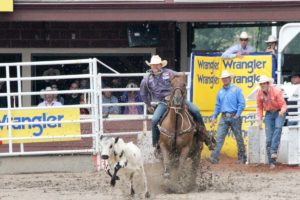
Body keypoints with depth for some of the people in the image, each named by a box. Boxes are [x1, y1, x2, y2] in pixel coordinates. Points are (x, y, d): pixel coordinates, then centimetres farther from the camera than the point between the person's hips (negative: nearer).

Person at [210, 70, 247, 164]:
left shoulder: (236, 90, 0)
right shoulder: (220, 92, 14)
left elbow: (242, 103, -5)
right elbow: (218, 106, 18)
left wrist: (237, 115, -13)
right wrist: (214, 117, 9)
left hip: (234, 117, -3)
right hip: (224, 117, 3)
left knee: (239, 138, 5)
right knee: (219, 138, -8)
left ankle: (242, 158, 15)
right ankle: (214, 157, -14)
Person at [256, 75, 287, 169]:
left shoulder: (277, 91, -19)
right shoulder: (259, 94, -6)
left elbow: (283, 105, -18)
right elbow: (260, 108, 7)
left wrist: (282, 111, -40)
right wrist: (260, 120, 0)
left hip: (279, 113, -3)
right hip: (269, 114, 3)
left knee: (278, 128, -34)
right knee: (269, 138, -4)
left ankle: (274, 151, -38)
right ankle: (271, 162, 1)